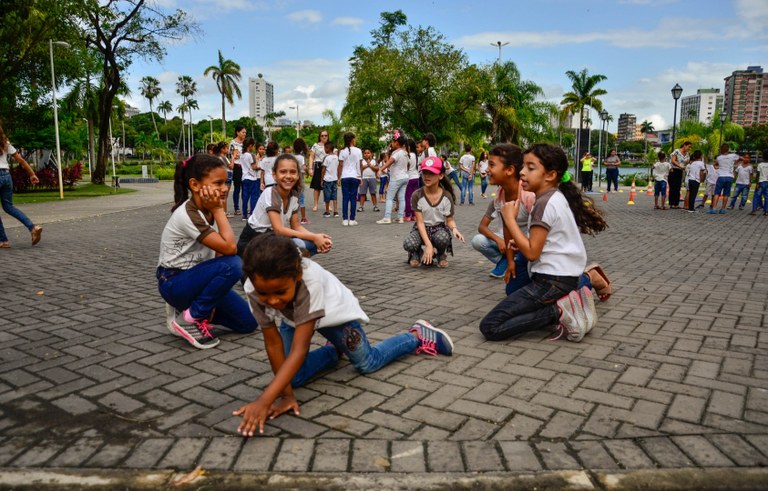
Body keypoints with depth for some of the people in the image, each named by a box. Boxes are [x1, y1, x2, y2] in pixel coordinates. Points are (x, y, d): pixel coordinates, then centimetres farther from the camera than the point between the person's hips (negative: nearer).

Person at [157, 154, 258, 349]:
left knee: (248, 323, 2)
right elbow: (230, 248, -31)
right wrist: (218, 210, -25)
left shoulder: (208, 210, -2)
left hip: (196, 277, 7)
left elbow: (219, 251, -5)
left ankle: (194, 308, 14)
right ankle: (189, 319, -14)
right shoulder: (187, 214, -26)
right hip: (174, 283, -7)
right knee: (232, 265, -32)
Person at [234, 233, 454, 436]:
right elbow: (273, 343, -24)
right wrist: (286, 393, -24)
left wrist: (264, 401, -52)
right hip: (291, 317, 3)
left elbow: (299, 350, -45)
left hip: (335, 311, -3)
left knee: (367, 364, 7)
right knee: (290, 375, -9)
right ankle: (333, 352, 20)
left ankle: (418, 335, 30)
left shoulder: (310, 280, -46)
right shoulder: (254, 288, -34)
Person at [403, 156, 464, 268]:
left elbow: (450, 220, -3)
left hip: (439, 228, 0)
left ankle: (441, 254, 2)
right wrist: (428, 245, -27)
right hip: (422, 229, 0)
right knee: (408, 244, -34)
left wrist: (454, 229, -29)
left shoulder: (447, 196, -11)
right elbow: (420, 222, -16)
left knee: (443, 238, -38)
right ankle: (417, 253, 7)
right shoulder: (417, 195, -14)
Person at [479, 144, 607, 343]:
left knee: (489, 327, -11)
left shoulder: (545, 203, -16)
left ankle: (559, 310, -12)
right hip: (567, 276, 10)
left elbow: (532, 252, -18)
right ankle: (566, 302, 11)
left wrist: (510, 219, -14)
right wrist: (522, 244, 9)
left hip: (550, 281, -10)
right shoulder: (558, 197, 12)